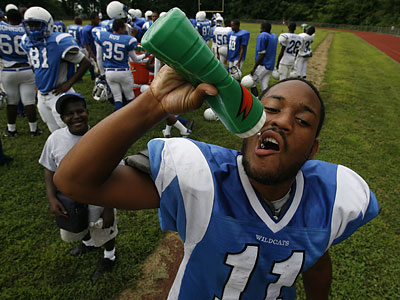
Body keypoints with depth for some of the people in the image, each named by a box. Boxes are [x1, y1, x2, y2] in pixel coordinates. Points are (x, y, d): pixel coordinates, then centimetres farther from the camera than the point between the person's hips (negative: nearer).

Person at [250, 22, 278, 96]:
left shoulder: (262, 36, -14)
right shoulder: (274, 36, 11)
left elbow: (261, 55, -19)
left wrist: (254, 68, -18)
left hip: (263, 66, -8)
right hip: (271, 66, 8)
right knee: (264, 87, 11)